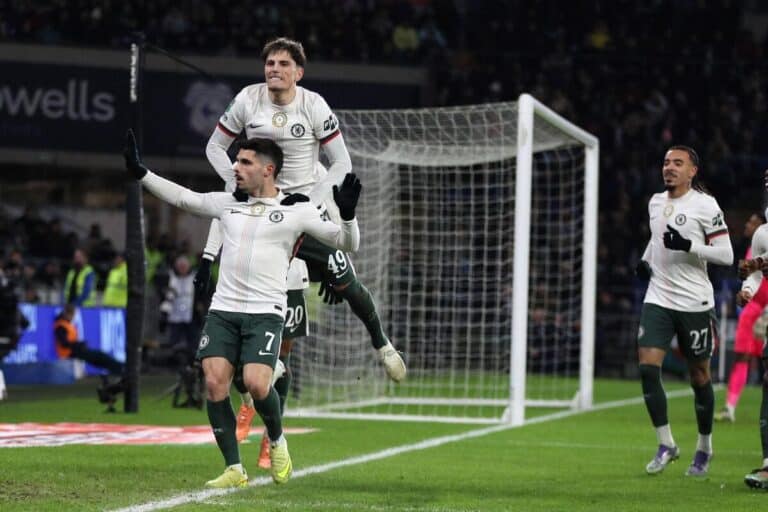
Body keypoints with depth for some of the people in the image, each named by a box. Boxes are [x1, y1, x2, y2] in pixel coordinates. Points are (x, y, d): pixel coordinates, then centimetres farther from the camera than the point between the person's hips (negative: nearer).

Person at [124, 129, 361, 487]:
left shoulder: (296, 211, 1)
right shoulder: (227, 203, 14)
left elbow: (347, 243, 1)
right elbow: (182, 197, 24)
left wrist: (347, 215, -19)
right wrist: (140, 172, 18)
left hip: (265, 313, -4)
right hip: (223, 310, 4)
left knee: (256, 384, -20)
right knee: (215, 384, -10)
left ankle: (277, 440, 12)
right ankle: (234, 470, -1)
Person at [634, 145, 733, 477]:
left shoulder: (705, 206, -8)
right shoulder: (655, 202, 11)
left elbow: (726, 255, -12)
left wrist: (687, 246, -23)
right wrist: (645, 260, 12)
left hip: (695, 303, -5)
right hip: (658, 300, 5)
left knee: (699, 376, 5)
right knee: (647, 367, -12)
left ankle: (704, 449, 22)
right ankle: (666, 445, -2)